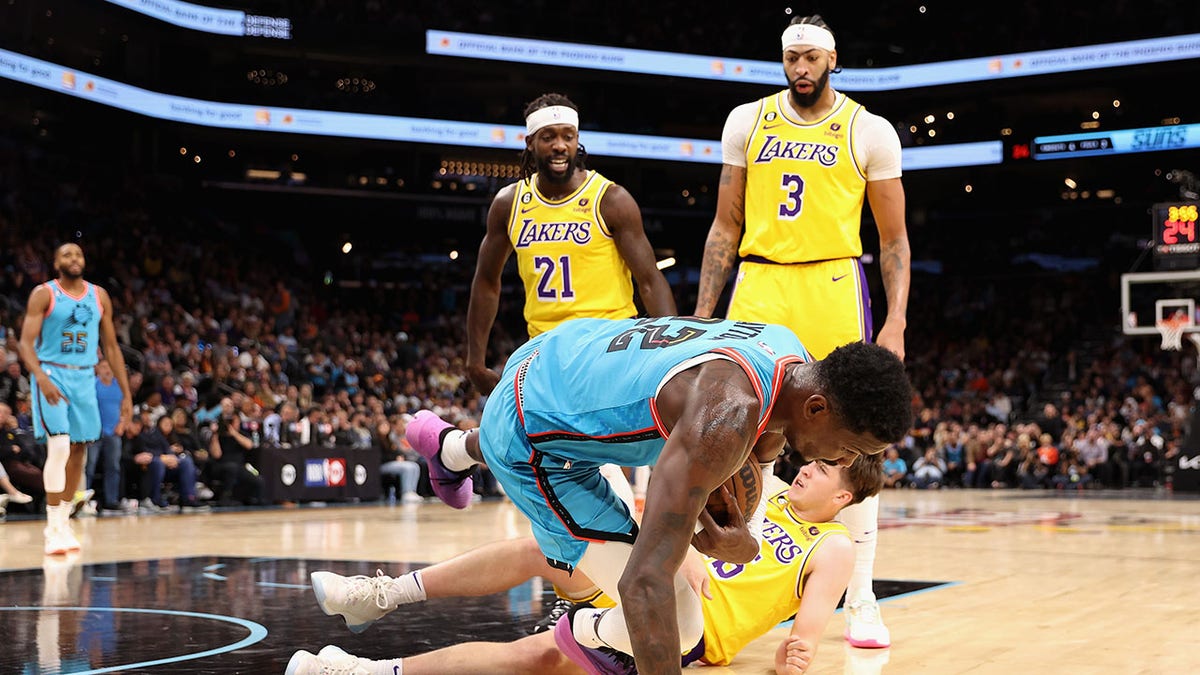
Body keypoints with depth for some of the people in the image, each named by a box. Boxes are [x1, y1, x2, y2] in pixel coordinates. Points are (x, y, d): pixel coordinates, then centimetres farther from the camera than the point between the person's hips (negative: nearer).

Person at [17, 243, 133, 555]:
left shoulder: (99, 296, 8)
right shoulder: (43, 294, -5)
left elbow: (111, 346, 12)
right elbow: (26, 342, -12)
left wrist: (126, 392, 7)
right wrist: (41, 378, -30)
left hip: (85, 378, 5)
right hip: (52, 375, -5)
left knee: (79, 450, 8)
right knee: (59, 447, -17)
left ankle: (64, 521, 22)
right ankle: (53, 529, -11)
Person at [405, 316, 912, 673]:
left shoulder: (792, 357, -12)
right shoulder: (729, 414, -40)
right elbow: (644, 580, -45)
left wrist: (739, 539, -12)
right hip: (529, 442, -8)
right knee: (678, 623, -15)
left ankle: (452, 447, 77)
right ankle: (585, 634, 19)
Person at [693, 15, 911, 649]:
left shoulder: (869, 131, 1)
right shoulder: (747, 122, 8)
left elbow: (894, 238, 4)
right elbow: (726, 226, 12)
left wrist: (895, 321, -7)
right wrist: (703, 314, 5)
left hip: (834, 289, -2)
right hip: (759, 289, 2)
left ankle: (861, 602, 4)